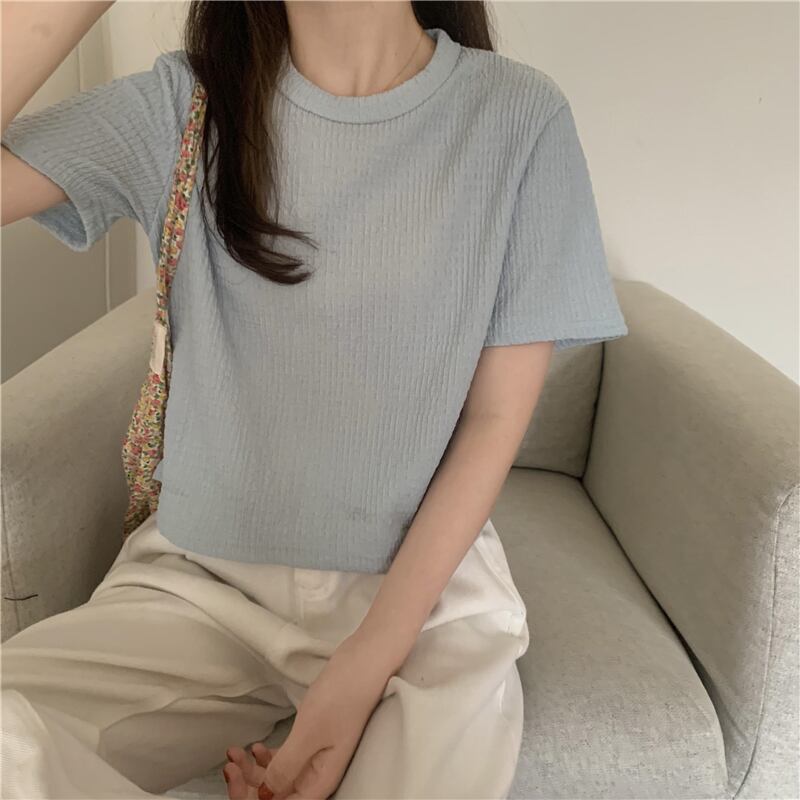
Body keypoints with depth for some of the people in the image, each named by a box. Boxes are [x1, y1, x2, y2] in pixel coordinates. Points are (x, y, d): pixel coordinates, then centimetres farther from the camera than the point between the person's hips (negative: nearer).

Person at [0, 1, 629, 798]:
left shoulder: (519, 116, -6)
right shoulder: (184, 104, -1)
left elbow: (495, 420, -6)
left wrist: (361, 673, -13)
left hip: (426, 579, 0)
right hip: (199, 577, 2)